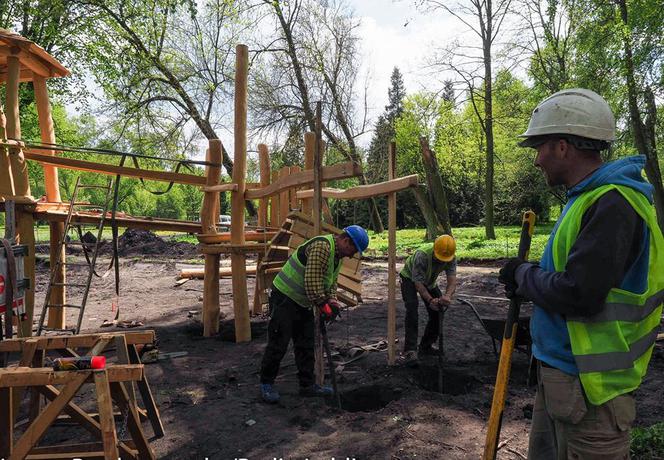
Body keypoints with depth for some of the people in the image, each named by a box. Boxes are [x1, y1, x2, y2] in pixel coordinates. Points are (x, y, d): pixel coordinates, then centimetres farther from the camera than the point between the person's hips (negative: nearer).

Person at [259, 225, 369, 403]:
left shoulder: (338, 255, 10)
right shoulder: (322, 246, -24)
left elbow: (331, 281, 17)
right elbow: (312, 279, -28)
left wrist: (332, 301, 0)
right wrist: (322, 305, -21)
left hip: (303, 303, 10)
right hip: (285, 298, -10)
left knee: (306, 345, 12)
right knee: (278, 343, -2)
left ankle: (307, 385, 21)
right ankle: (266, 383, 13)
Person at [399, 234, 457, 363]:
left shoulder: (451, 258, -23)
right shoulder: (422, 255, -39)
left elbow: (452, 279, -32)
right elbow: (418, 282, -37)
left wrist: (447, 295, -53)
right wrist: (430, 300, -50)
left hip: (430, 282, 5)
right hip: (410, 278, -5)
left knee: (438, 312, -3)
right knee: (412, 309, -25)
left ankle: (425, 347, 14)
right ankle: (410, 350, -26)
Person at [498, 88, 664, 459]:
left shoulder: (611, 204, -22)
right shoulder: (591, 198, 10)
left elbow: (578, 294, -28)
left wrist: (523, 275, -12)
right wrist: (528, 278, 5)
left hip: (587, 388, -10)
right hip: (561, 373, 10)